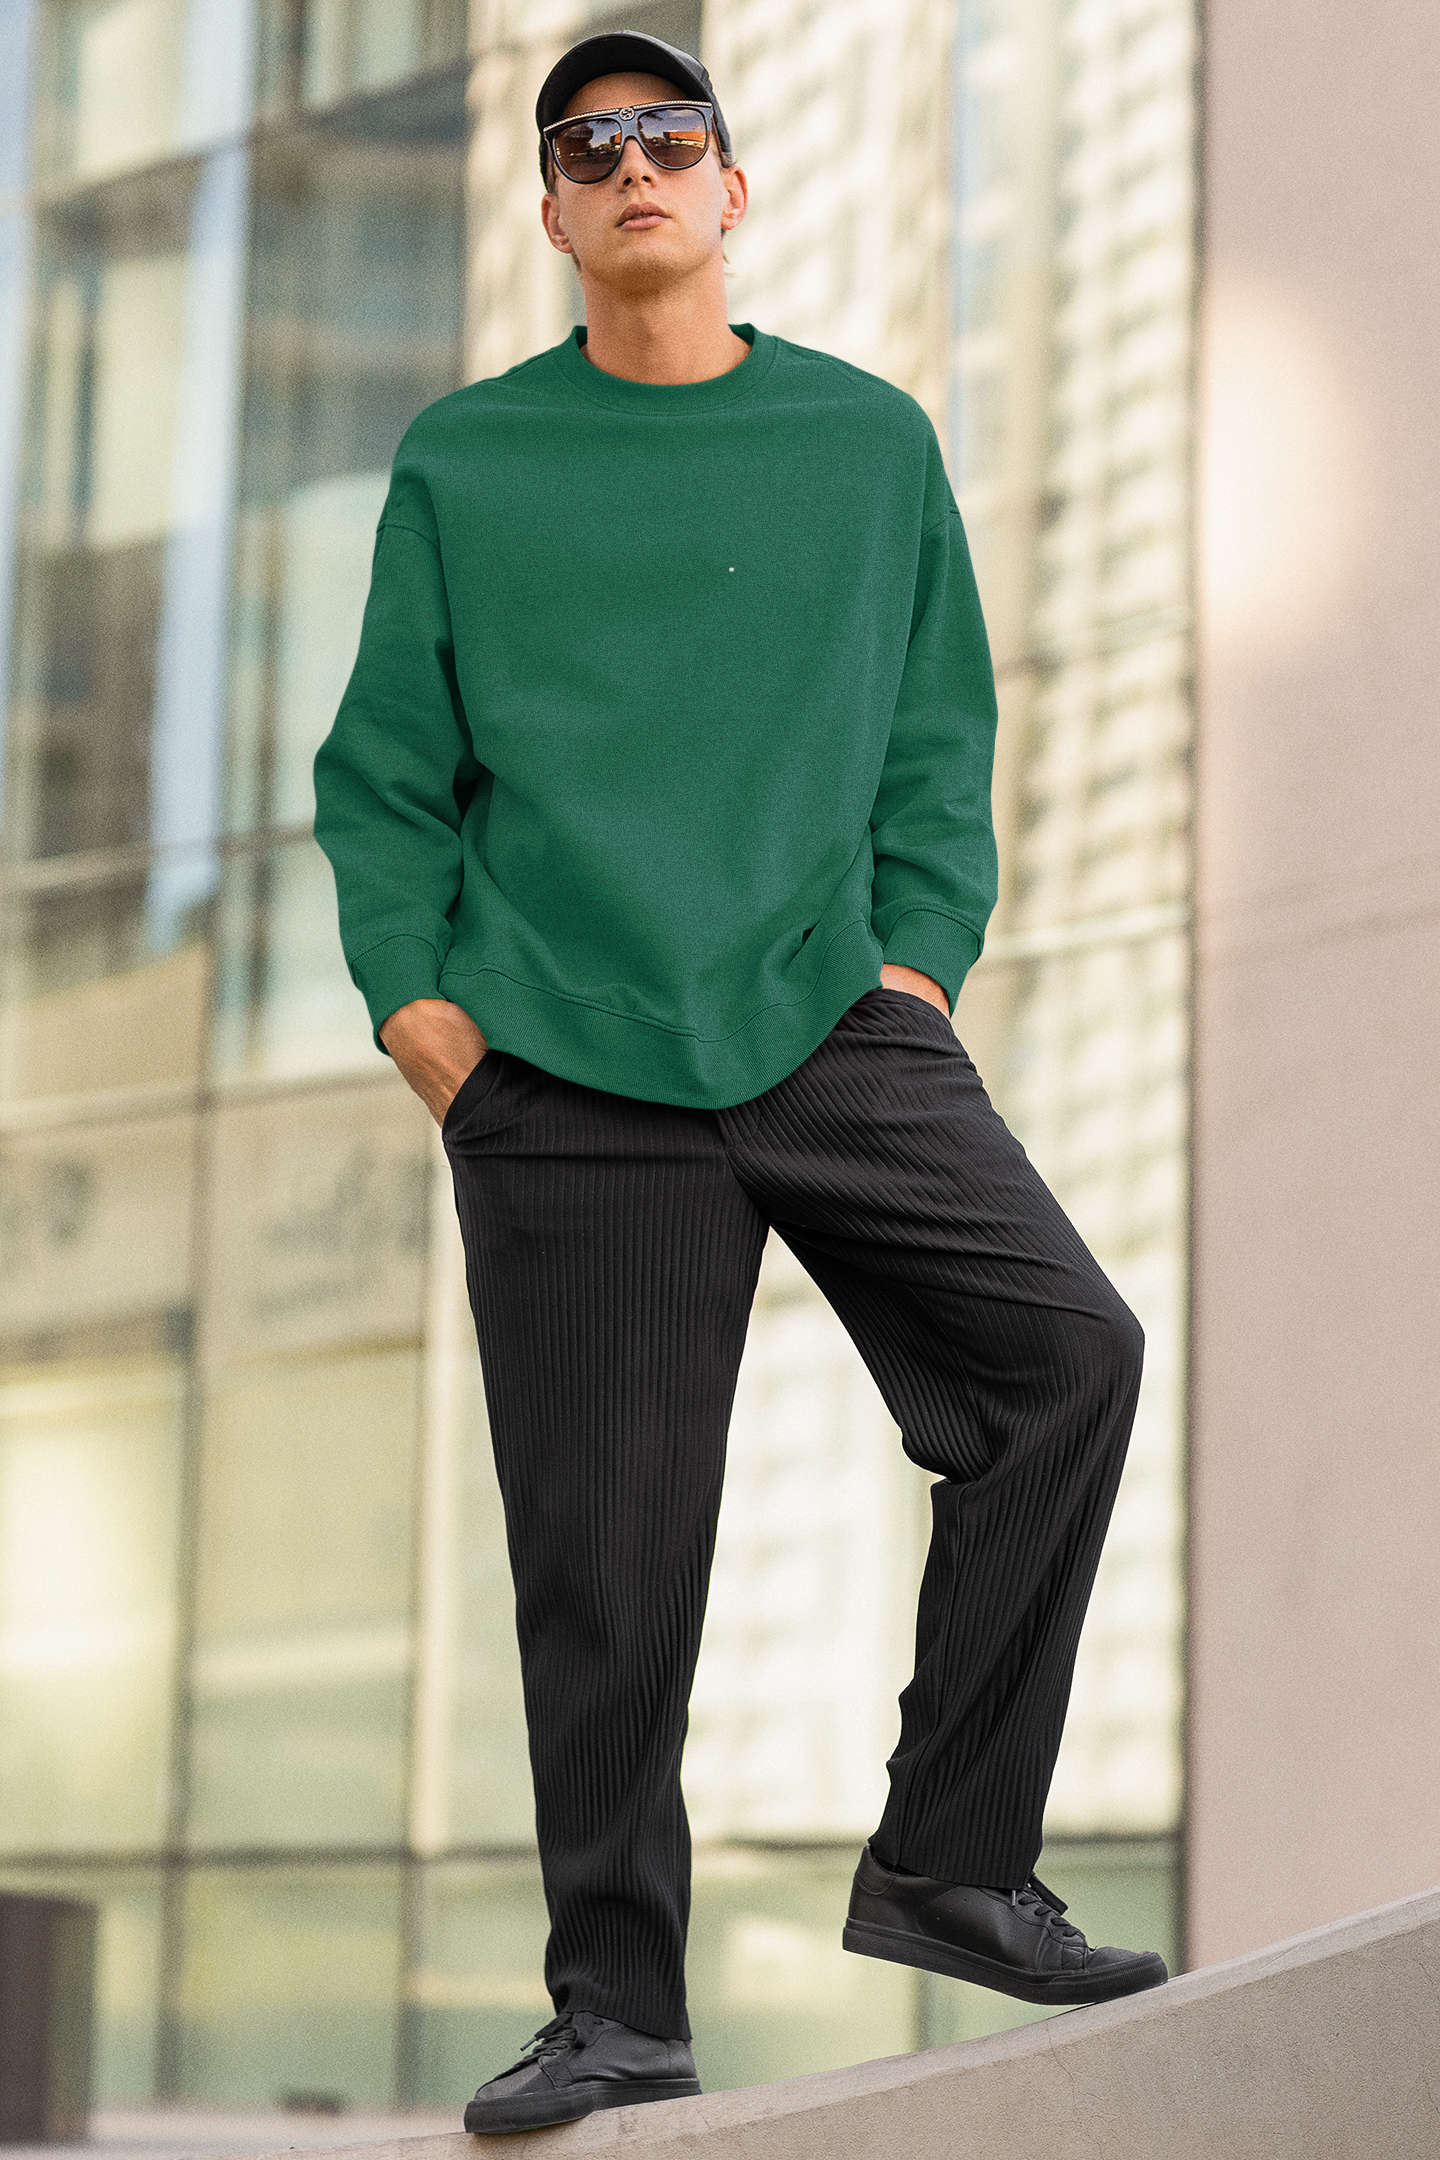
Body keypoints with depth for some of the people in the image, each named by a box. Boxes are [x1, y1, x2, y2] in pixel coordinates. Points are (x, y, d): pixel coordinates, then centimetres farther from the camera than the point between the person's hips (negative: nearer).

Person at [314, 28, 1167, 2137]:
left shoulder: (870, 442, 14)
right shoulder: (463, 464, 11)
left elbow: (938, 737, 14)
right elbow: (384, 774, 12)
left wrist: (921, 958, 0)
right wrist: (413, 993, -2)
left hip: (829, 1025, 1)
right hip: (561, 1073, -1)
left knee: (1071, 1352, -17)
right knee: (606, 1551, -4)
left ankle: (949, 1862, -6)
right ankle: (616, 2003, 8)